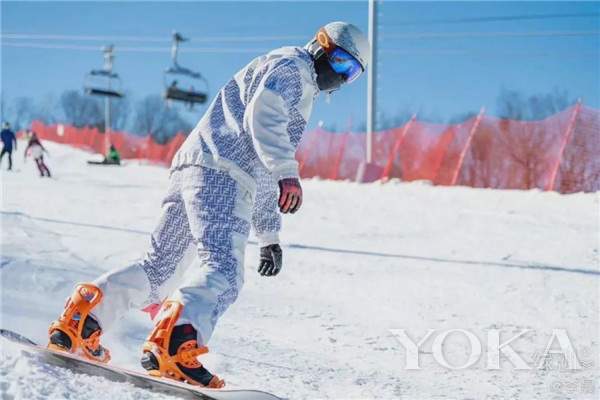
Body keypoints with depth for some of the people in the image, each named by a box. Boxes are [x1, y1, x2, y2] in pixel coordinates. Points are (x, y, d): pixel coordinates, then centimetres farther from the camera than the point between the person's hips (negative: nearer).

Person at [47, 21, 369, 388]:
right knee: (223, 270, -24)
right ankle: (173, 345, -44)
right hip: (221, 174, -10)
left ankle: (78, 321, 8)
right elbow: (262, 114, -15)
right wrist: (287, 172, -26)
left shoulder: (301, 93, 37)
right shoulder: (291, 67, 6)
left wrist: (269, 234, 37)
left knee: (160, 268, 12)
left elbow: (261, 172, 39)